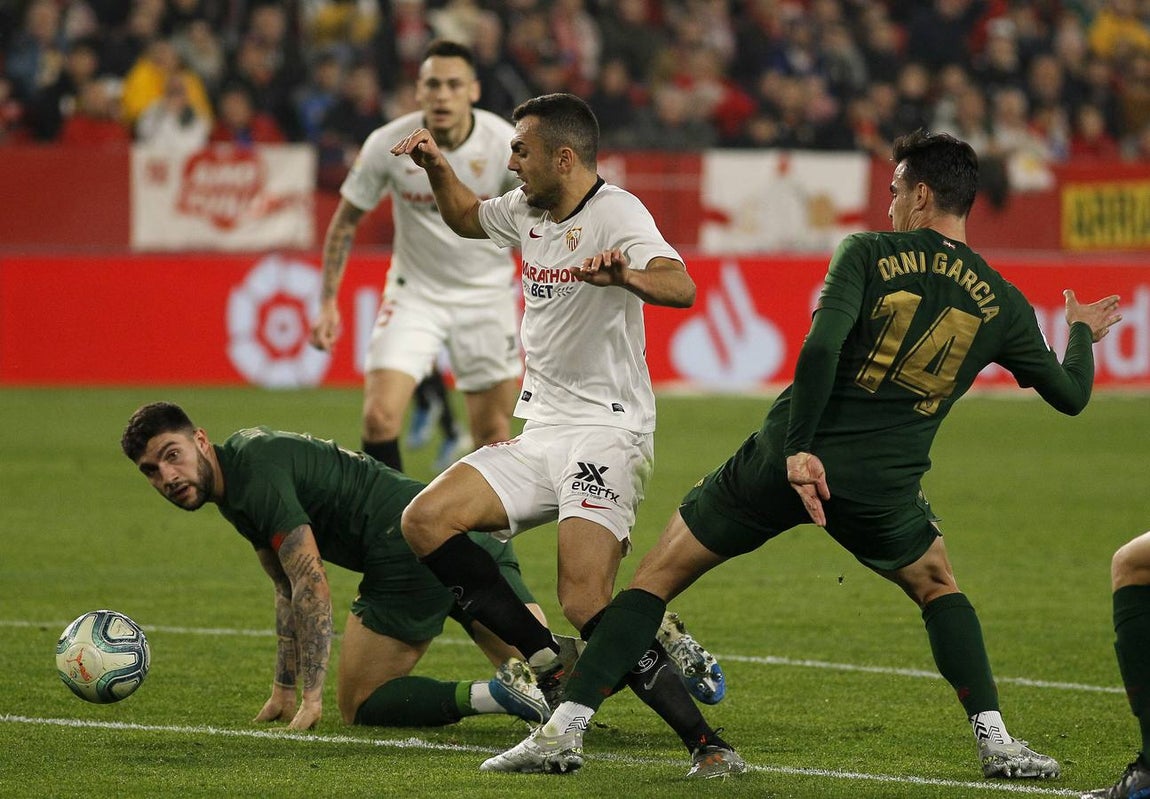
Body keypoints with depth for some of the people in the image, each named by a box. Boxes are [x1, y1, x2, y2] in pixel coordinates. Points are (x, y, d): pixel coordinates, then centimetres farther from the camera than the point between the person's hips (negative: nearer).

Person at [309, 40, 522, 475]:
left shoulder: (505, 143, -16)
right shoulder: (388, 144, -15)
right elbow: (345, 221, -1)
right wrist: (328, 303, -5)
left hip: (486, 295, 0)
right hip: (414, 293, 0)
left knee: (493, 434, 2)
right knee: (380, 416, -16)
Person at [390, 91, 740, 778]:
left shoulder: (616, 212, -13)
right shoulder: (526, 209, 12)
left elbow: (680, 287, -30)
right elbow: (467, 218, 35)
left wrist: (625, 275, -51)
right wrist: (438, 168, 17)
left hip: (606, 431, -9)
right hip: (542, 432, 9)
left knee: (587, 605, -23)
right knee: (425, 522, -8)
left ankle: (708, 745, -18)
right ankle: (550, 663, -2)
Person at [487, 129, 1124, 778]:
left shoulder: (867, 255, 0)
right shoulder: (1002, 304, 8)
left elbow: (821, 348, -15)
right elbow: (1070, 395, 20)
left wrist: (798, 449, -15)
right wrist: (1083, 336, 41)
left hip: (787, 463, -2)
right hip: (881, 490, 2)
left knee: (656, 578, 10)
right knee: (939, 589, 30)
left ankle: (566, 728, 0)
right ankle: (996, 741, 16)